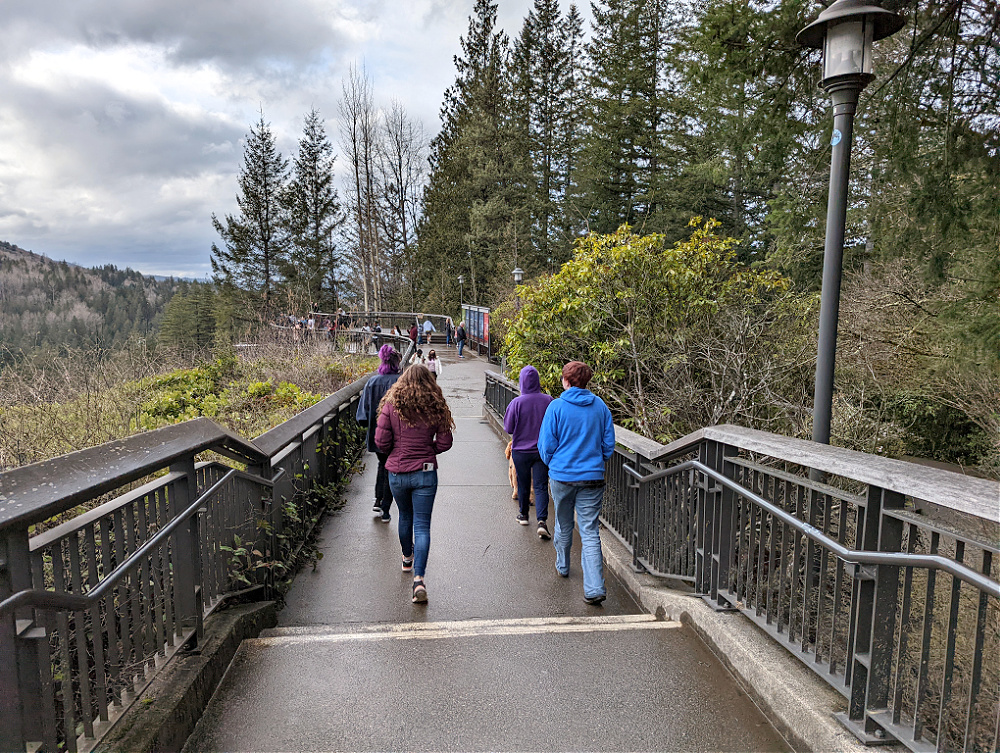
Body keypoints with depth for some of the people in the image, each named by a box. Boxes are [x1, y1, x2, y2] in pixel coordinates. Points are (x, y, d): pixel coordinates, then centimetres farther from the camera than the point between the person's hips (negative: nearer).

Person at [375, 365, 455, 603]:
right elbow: (445, 443, -3)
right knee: (422, 525, 1)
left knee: (405, 517, 24)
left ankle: (407, 558, 46)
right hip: (425, 473, -1)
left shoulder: (392, 405, -6)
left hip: (397, 473, 1)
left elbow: (381, 441, -7)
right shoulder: (436, 407, -4)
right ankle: (419, 578, -10)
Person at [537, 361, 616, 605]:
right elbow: (608, 445, 6)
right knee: (590, 532, 1)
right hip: (592, 477, 1)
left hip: (562, 475, -1)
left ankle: (562, 566, 41)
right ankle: (594, 588, -5)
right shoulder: (600, 406, -1)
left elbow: (546, 445, -5)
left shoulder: (557, 406, -9)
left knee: (563, 525, 20)